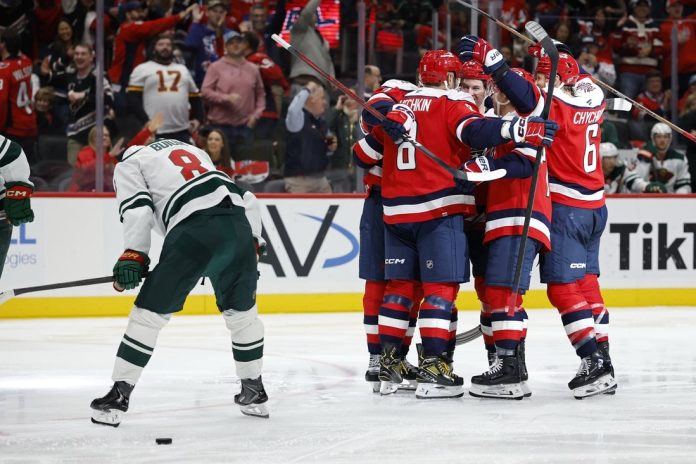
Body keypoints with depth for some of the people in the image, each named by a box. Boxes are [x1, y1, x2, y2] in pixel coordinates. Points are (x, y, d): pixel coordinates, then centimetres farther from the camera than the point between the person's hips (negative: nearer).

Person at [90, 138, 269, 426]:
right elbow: (244, 197, 30)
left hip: (194, 229, -5)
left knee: (150, 312, 2)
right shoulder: (190, 149, 38)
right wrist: (252, 241, 31)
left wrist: (133, 256, -4)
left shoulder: (128, 164, 21)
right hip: (239, 222, 5)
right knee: (241, 311, 23)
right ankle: (254, 392, 31)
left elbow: (137, 208, 0)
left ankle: (119, 395, -1)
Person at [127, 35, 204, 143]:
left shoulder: (182, 69, 22)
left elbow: (195, 97, 26)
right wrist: (145, 121, -15)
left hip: (181, 131, 5)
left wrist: (198, 118, 10)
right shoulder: (143, 69, 5)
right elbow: (133, 97, -4)